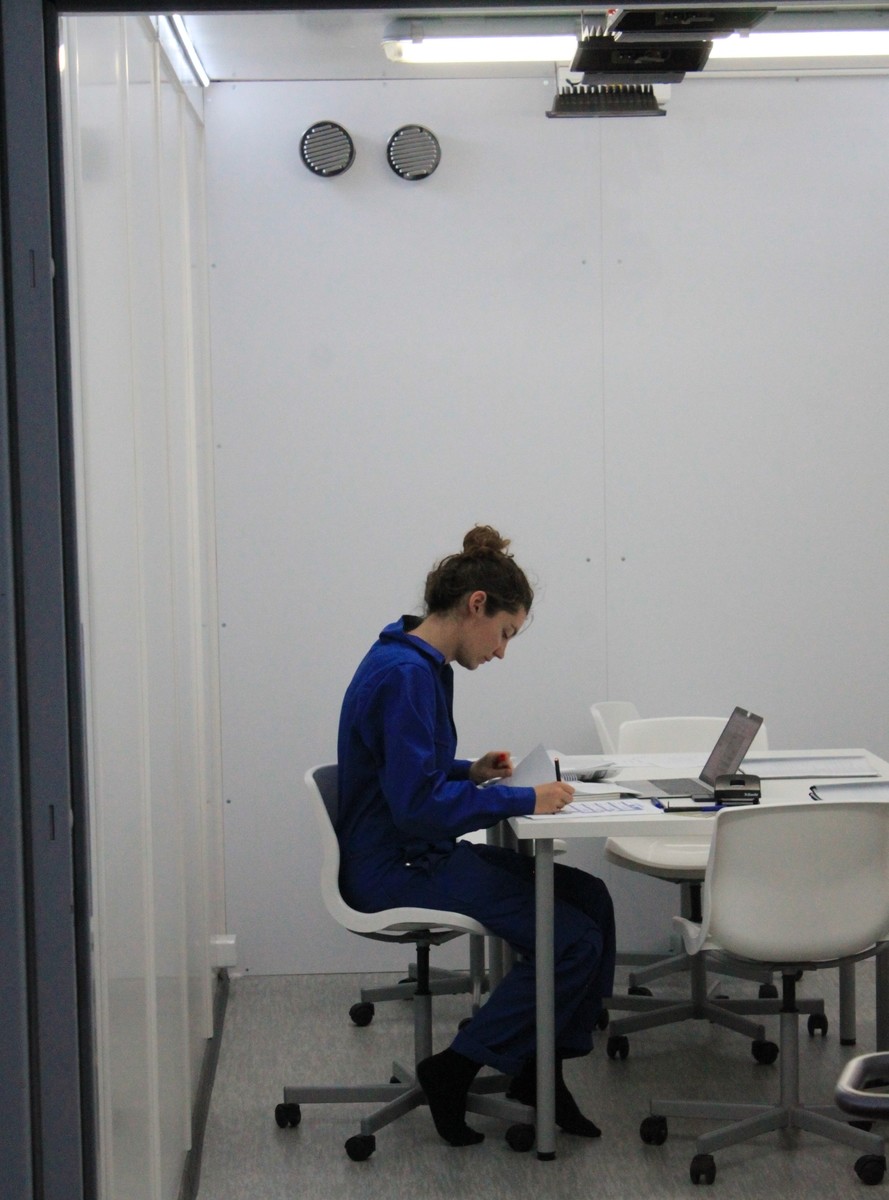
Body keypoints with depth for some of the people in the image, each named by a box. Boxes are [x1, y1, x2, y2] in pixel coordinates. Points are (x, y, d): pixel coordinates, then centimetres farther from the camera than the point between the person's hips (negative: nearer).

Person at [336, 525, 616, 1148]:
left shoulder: (420, 667, 11)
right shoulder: (404, 675, -21)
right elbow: (418, 803, -27)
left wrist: (471, 771, 7)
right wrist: (524, 801, -20)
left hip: (424, 855, 10)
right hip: (395, 869, -10)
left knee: (589, 897, 3)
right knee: (573, 941, -16)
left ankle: (539, 1067, 9)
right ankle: (455, 1070, -3)